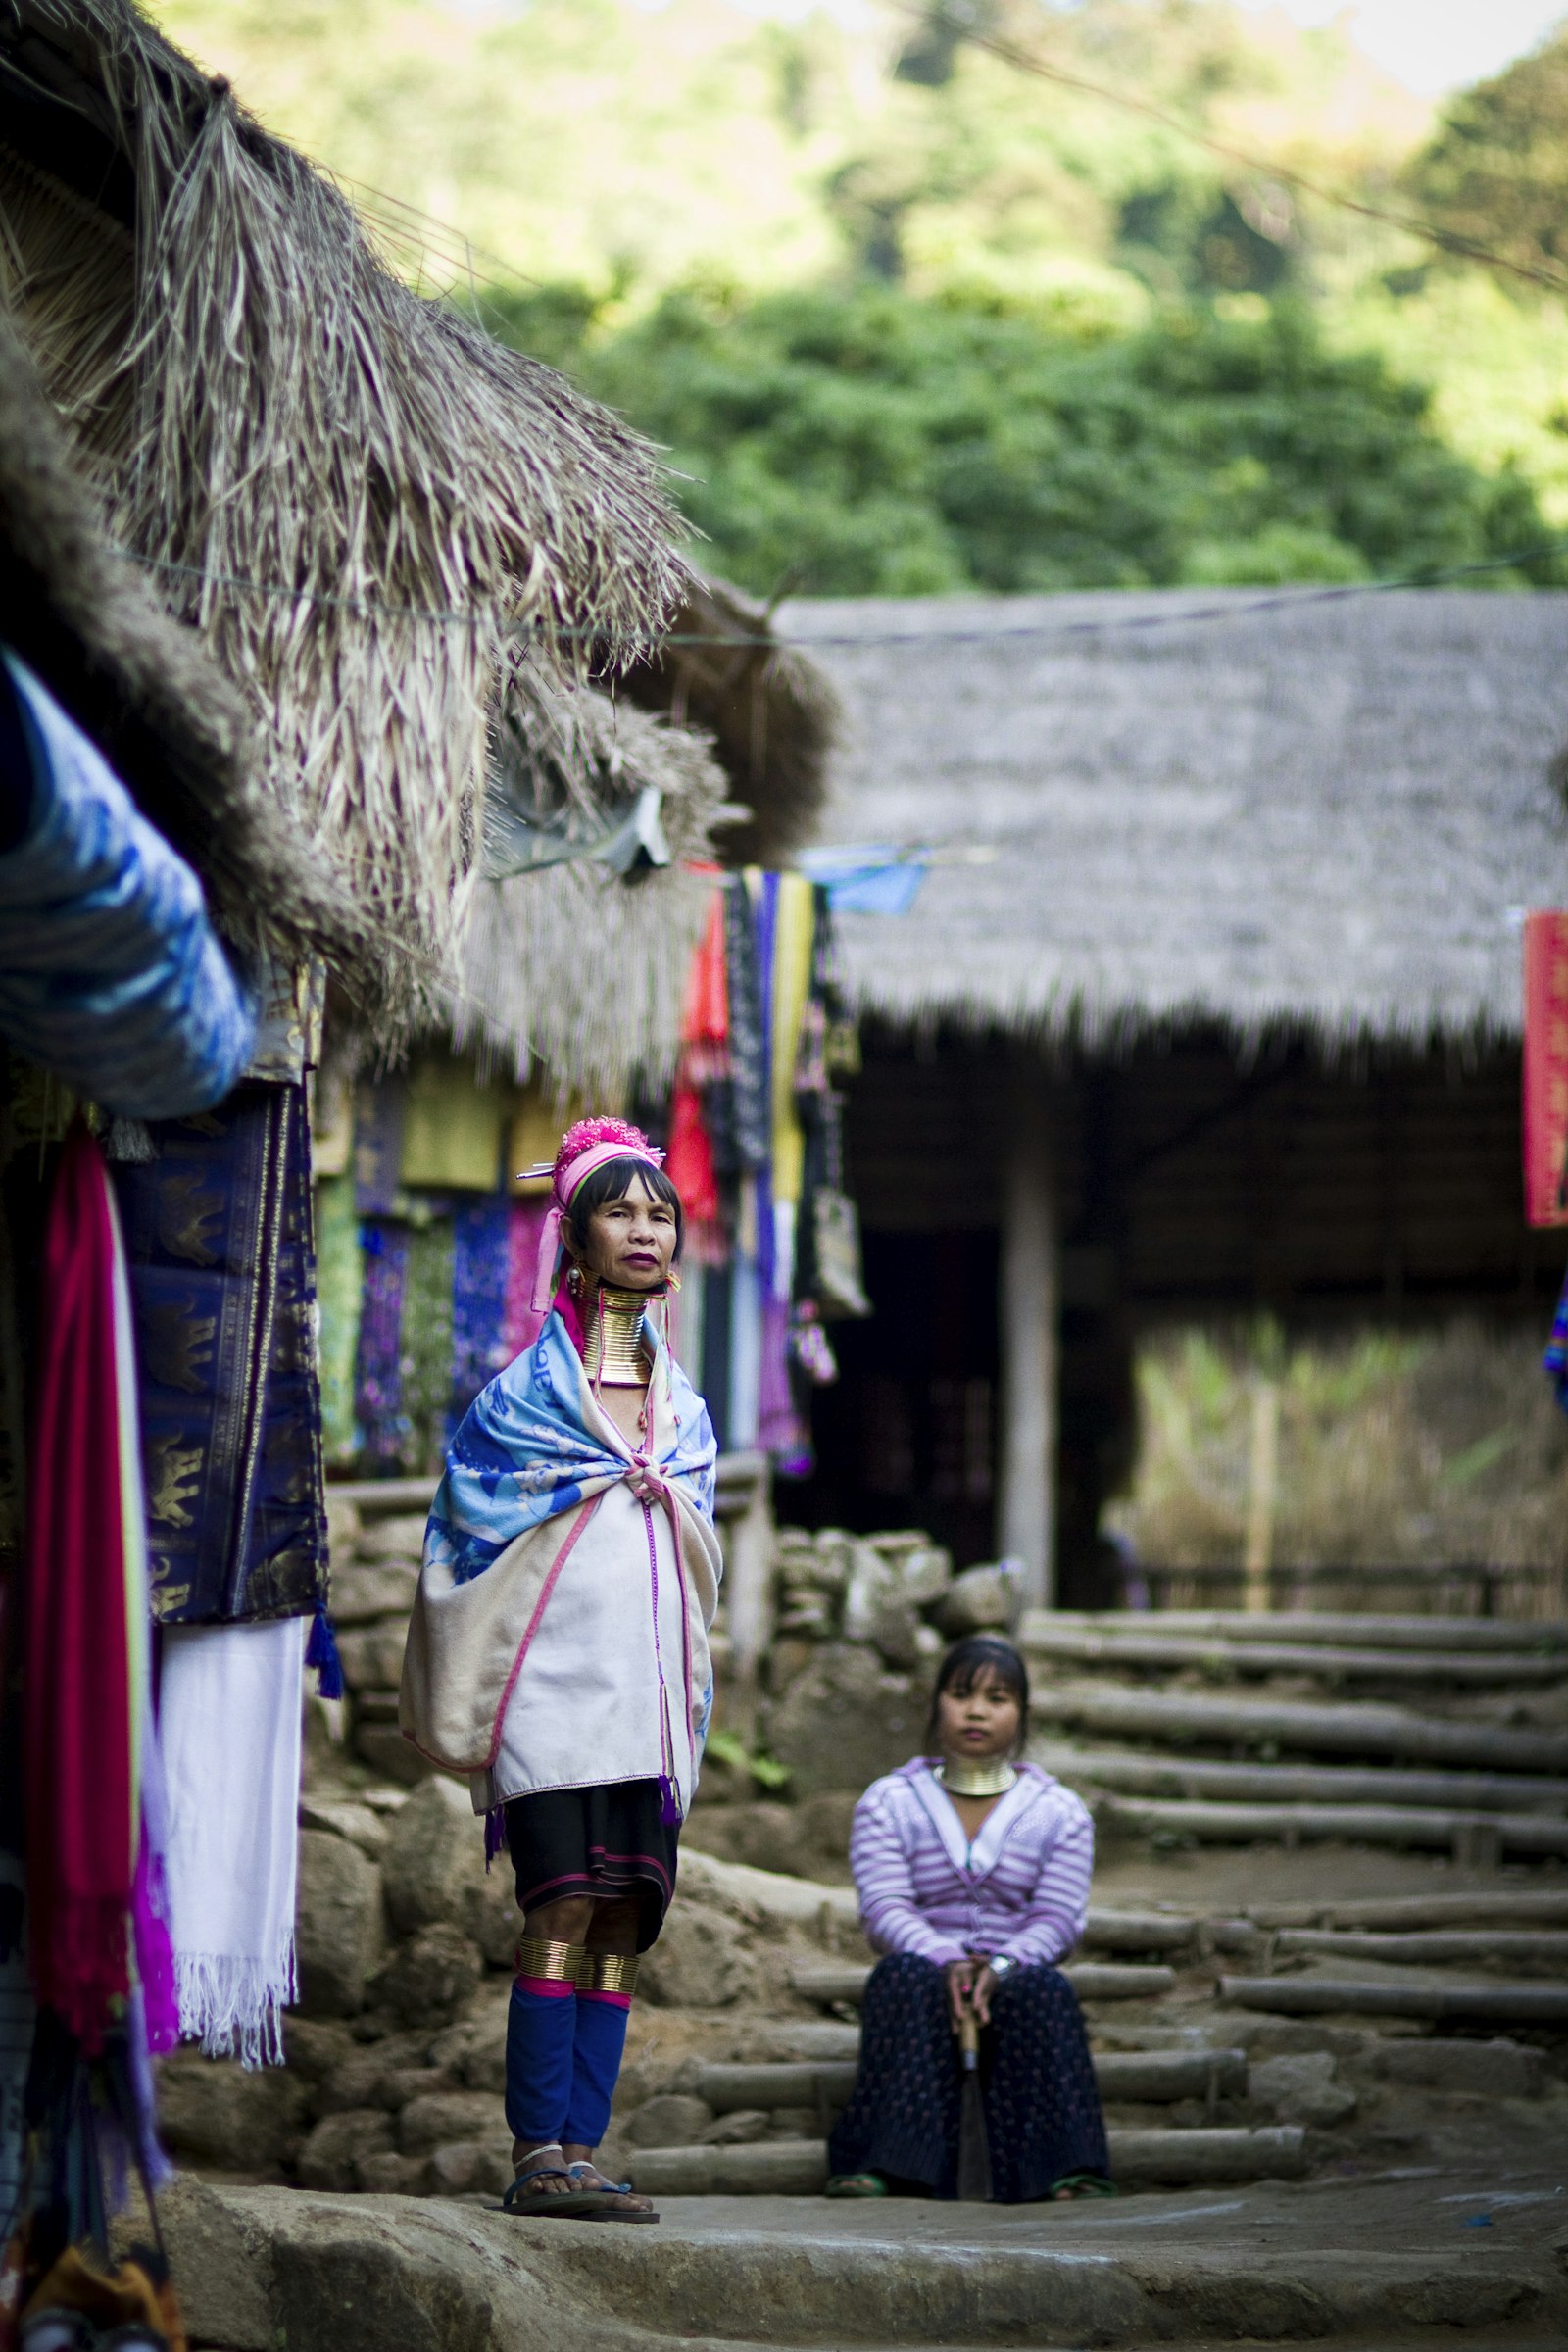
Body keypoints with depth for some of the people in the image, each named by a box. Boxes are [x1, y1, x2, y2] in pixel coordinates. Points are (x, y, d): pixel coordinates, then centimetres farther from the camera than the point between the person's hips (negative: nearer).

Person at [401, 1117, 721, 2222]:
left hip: (651, 1694, 5)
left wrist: (690, 1693, 16)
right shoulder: (526, 1391, 3)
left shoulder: (685, 1407, 18)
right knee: (564, 1908, -14)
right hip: (554, 1673, -5)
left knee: (622, 1924, -1)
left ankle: (581, 2153, 1)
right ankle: (539, 2158, -13)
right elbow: (465, 1536, 4)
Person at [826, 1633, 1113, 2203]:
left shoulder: (1059, 1811, 12)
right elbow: (884, 1906, -5)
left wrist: (1000, 1966, -24)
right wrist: (948, 1961, -26)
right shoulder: (887, 1803, 10)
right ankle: (884, 2161, -48)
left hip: (1017, 1977, 0)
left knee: (1044, 1989, -34)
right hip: (925, 1977, 0)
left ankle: (1067, 2166, -46)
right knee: (904, 1975, -35)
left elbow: (1058, 1918, -1)